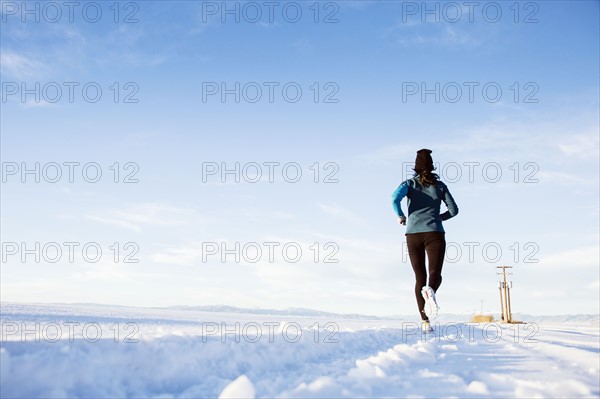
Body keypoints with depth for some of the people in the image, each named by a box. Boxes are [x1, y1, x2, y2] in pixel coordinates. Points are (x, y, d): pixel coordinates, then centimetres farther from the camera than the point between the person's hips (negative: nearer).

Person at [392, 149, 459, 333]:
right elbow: (454, 209, 8)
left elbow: (395, 197, -12)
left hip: (413, 234, 1)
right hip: (434, 233, -1)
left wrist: (400, 216, 4)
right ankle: (430, 291, -42)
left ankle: (425, 321, -3)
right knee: (435, 274, -5)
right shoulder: (440, 185, 11)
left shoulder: (410, 183, 8)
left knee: (420, 278, 8)